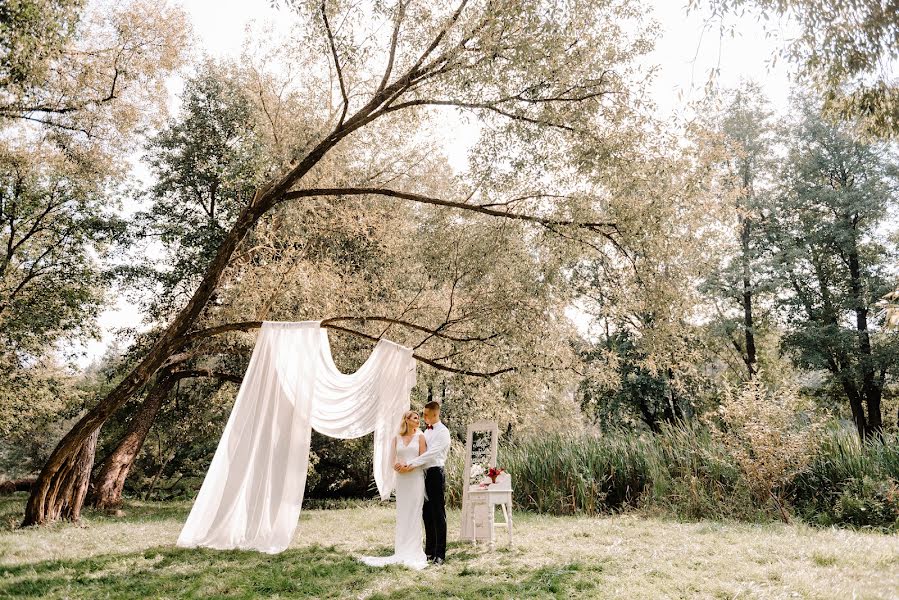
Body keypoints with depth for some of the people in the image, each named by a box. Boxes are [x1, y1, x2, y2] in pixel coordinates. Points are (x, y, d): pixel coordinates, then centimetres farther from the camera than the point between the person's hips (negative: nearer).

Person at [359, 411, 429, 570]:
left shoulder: (420, 436, 4)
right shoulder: (397, 439, 11)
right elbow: (392, 459, 6)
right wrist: (396, 466, -15)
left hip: (416, 477, -3)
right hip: (401, 478, 3)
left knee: (414, 513, -3)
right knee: (401, 513, 4)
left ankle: (413, 551, 1)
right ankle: (401, 550, 10)